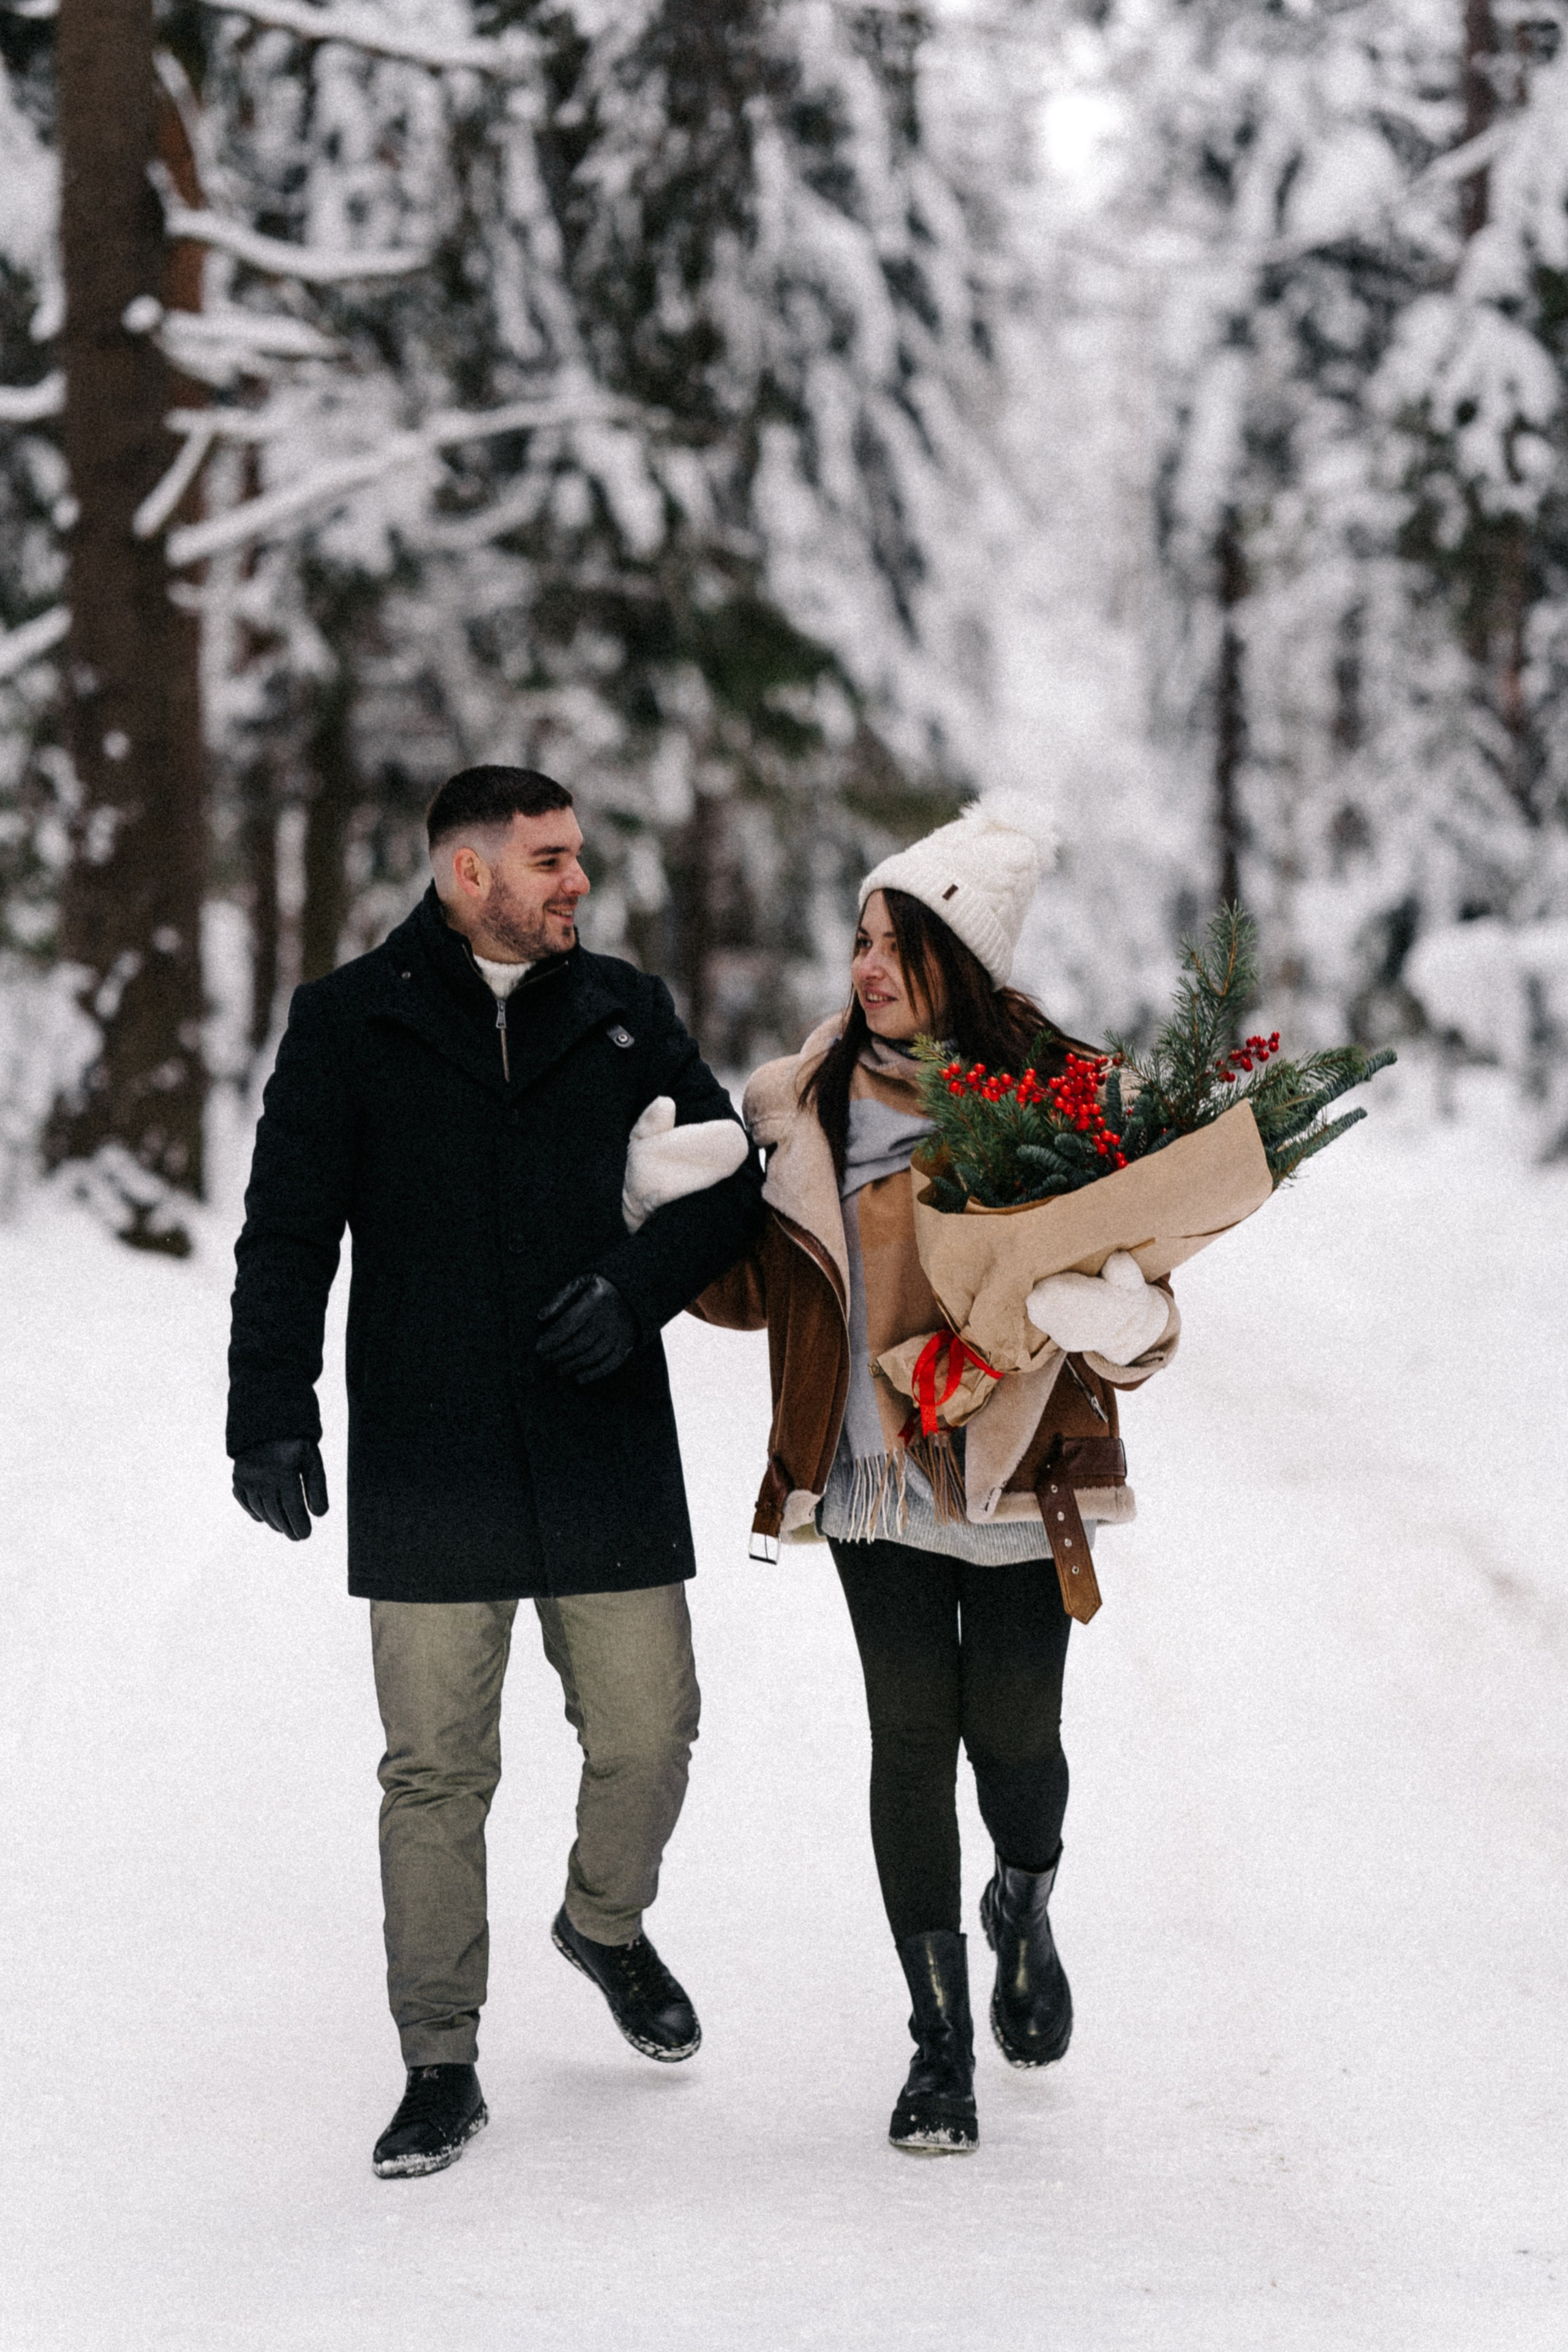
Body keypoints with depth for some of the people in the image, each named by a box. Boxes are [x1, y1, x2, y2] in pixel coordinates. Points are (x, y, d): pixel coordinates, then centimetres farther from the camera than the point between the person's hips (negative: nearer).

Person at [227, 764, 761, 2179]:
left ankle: (608, 1926, 36)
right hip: (429, 1472, -2)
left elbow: (731, 1182, 10)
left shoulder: (626, 1012, 10)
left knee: (646, 1735, 4)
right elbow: (288, 1235, 1)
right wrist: (272, 1413, -8)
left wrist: (642, 1283, -9)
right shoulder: (348, 1026, 2)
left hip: (608, 1459, 2)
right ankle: (441, 2068, 8)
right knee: (437, 1770, -1)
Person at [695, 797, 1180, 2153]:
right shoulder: (807, 1106, 3)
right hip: (877, 1472, 2)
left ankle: (1025, 1912, 37)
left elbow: (1136, 1291, -6)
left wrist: (1108, 1311, -29)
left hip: (1017, 1475, -2)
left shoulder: (1053, 1094, -6)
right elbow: (757, 1287, 11)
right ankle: (941, 2046, 8)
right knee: (912, 1735, -3)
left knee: (1012, 1734, 1)